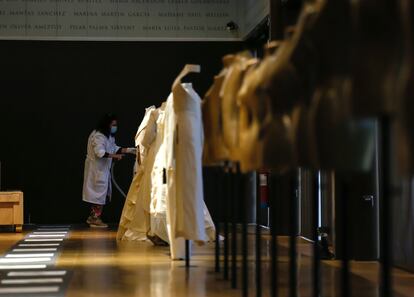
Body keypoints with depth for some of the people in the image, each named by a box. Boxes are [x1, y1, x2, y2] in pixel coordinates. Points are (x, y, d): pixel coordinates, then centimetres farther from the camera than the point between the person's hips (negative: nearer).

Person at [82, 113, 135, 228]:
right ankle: (95, 218, 0)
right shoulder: (98, 136, -19)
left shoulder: (108, 136, 14)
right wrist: (114, 156, -28)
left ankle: (92, 217, 17)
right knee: (99, 192, -6)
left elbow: (114, 148, 13)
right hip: (96, 169, -10)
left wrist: (129, 150, 4)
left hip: (103, 169, 10)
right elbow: (99, 152, -27)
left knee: (99, 193, 12)